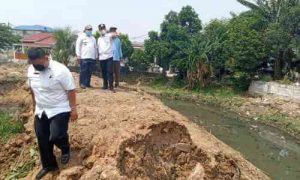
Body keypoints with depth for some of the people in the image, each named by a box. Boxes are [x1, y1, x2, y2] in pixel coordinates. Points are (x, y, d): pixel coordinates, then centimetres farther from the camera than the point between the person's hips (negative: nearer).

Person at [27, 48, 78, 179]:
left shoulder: (60, 70, -22)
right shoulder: (31, 69, -2)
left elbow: (71, 90, -18)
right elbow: (32, 89, 13)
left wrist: (73, 109, -16)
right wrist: (34, 104, 20)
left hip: (60, 110, -6)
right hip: (41, 111, 6)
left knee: (56, 136, -15)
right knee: (42, 140, 10)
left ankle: (65, 150, 21)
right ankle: (48, 165, 30)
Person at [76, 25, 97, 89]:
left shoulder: (93, 38, 22)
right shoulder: (81, 37, 5)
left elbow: (95, 47, 22)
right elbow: (78, 46, -1)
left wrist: (96, 56, 16)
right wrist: (78, 55, -8)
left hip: (92, 58, 5)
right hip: (84, 57, -5)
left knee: (90, 71, 4)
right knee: (83, 71, -6)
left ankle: (87, 83, 12)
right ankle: (82, 83, 0)